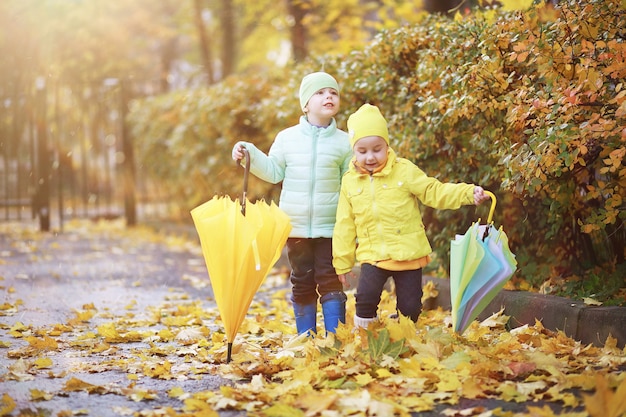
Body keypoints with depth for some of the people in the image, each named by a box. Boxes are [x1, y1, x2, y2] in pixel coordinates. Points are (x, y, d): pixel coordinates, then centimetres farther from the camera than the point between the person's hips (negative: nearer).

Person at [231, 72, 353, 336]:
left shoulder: (344, 142, 0)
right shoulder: (287, 138, 3)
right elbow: (273, 172, 7)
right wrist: (250, 155, -3)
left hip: (329, 227, -2)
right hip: (296, 225, 2)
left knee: (330, 281, -4)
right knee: (302, 284, 10)